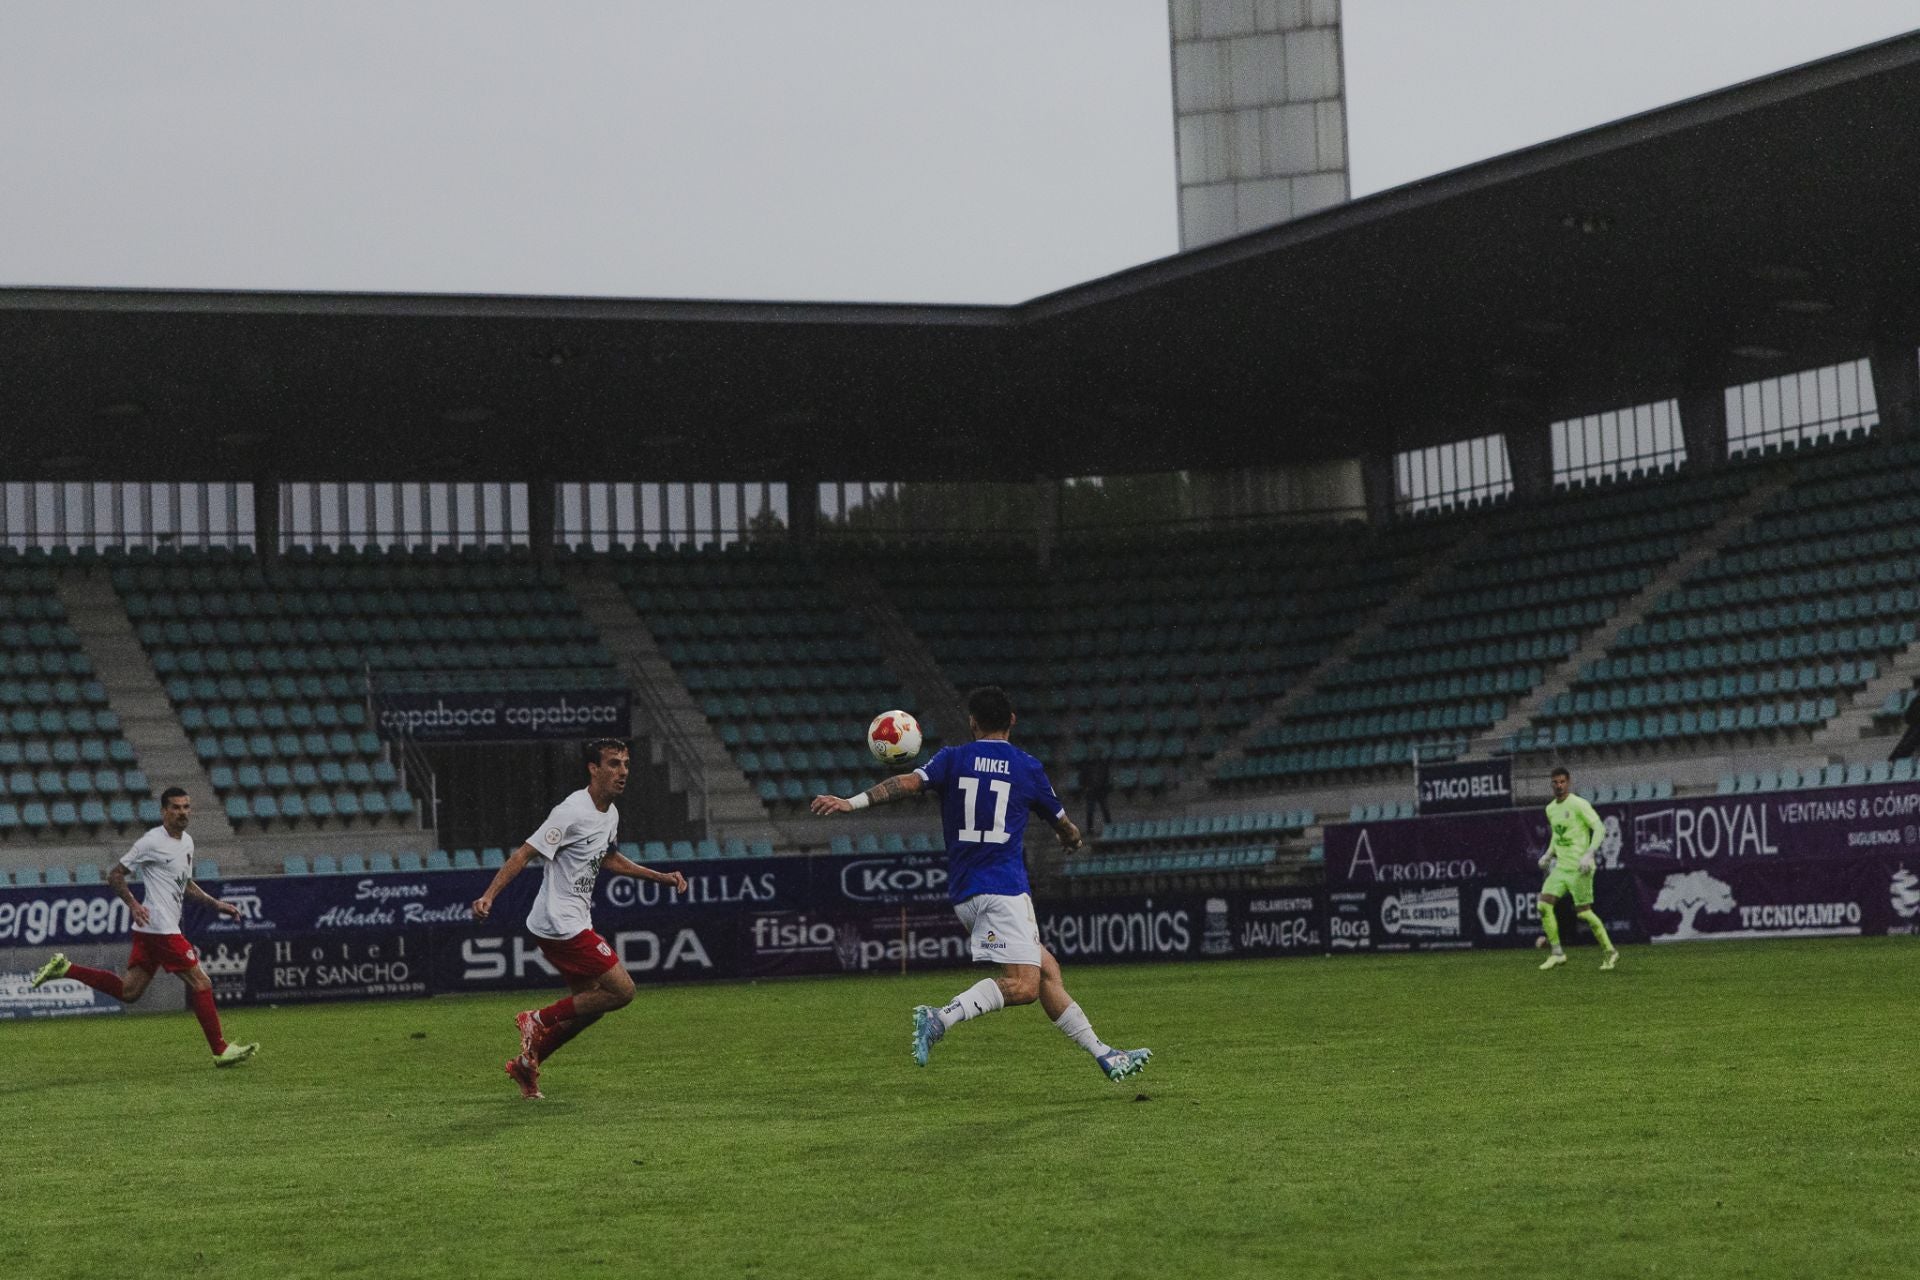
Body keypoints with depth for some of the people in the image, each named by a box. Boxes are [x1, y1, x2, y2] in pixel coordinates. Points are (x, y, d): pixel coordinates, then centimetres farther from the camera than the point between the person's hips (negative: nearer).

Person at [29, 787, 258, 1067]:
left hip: (149, 929, 9)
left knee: (128, 991, 9)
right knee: (201, 983, -8)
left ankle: (64, 968, 13)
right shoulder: (152, 842, -10)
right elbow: (115, 875, -5)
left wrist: (216, 904, 20)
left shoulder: (187, 842, 17)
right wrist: (133, 904, -17)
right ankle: (220, 1051, -3)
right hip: (160, 926, -9)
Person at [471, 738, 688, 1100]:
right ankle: (539, 1020, 1)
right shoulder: (572, 812, -18)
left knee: (589, 1004, 16)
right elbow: (525, 854, -19)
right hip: (560, 924, -10)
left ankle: (526, 1063, 27)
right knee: (621, 991, -11)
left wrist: (661, 877, 27)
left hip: (576, 923, 10)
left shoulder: (610, 815, 10)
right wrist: (489, 895, -28)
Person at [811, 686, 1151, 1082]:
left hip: (964, 893, 5)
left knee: (1048, 972, 10)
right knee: (1023, 985, -15)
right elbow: (1064, 826, 21)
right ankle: (943, 1017, -32)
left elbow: (909, 782, -10)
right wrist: (1072, 839, 44)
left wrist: (852, 802, -13)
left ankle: (1103, 1055, 12)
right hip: (1004, 888, -5)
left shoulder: (953, 759, 9)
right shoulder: (1028, 768, 6)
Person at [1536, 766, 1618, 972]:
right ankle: (1557, 954, 0)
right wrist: (1548, 854, 12)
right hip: (1560, 866, 7)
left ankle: (1610, 952, 11)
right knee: (1544, 904, -7)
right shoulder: (1551, 809, 13)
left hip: (1578, 868, -7)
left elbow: (1600, 829, -14)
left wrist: (1589, 854, -24)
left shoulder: (1578, 804, -10)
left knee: (1584, 912, -5)